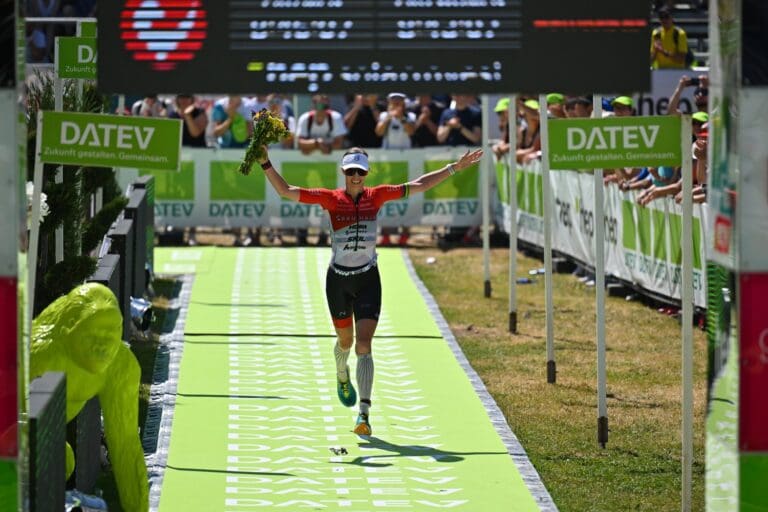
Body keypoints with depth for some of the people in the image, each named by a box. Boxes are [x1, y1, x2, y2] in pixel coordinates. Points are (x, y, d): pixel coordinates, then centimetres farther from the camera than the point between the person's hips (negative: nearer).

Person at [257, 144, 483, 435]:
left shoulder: (376, 196, -4)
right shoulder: (331, 199, -7)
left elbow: (418, 185, 1)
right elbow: (285, 191, -11)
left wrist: (454, 168, -1)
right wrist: (266, 164, -21)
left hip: (368, 280, -1)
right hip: (338, 280, 1)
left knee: (363, 345, -13)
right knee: (345, 340, 19)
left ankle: (364, 414, -19)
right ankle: (342, 376, 55)